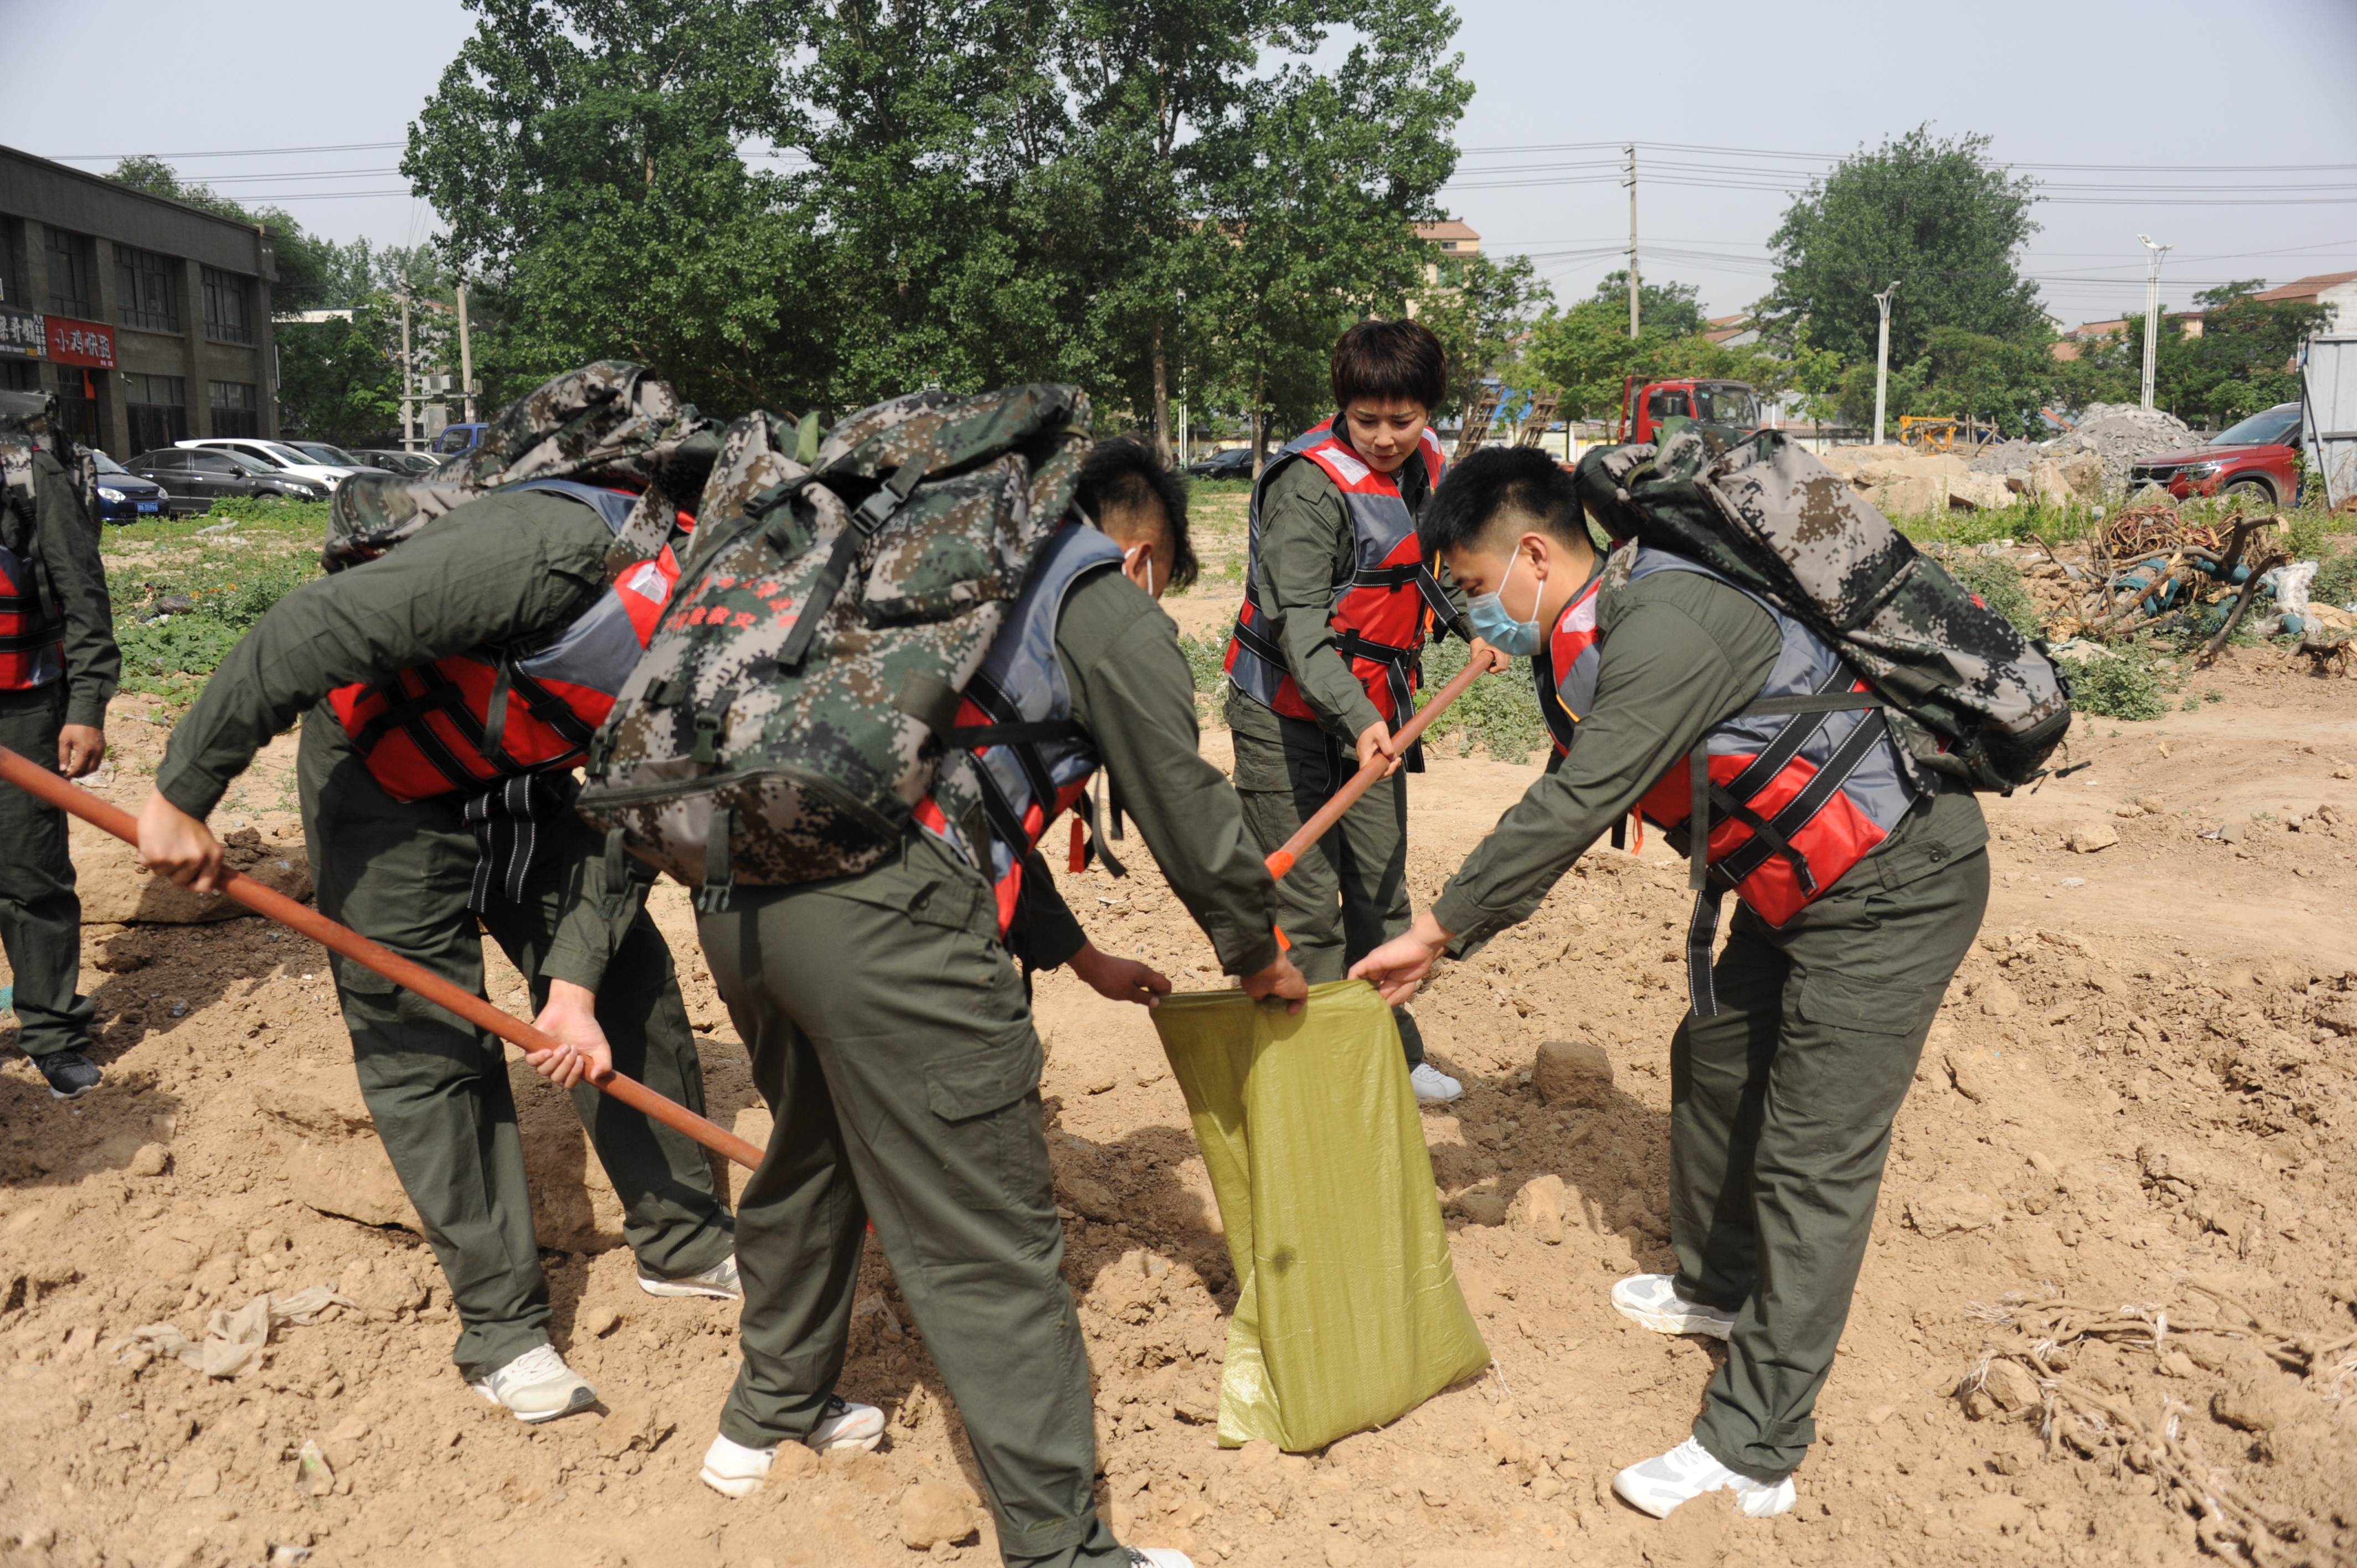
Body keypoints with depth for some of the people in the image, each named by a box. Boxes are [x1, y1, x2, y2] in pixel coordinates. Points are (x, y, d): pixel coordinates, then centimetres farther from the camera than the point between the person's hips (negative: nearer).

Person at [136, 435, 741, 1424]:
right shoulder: (560, 548, -34)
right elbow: (311, 632, -33)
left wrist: (576, 984, -13)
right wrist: (182, 796, -26)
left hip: (518, 783, 7)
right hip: (387, 779, -7)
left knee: (633, 990, 6)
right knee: (427, 1043, -2)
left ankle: (684, 1242, 21)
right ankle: (500, 1326, 10)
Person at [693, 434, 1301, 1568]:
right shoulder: (1113, 609, 6)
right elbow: (1185, 805, 6)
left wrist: (1076, 954, 41)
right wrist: (1257, 958, 24)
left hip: (739, 888, 9)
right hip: (883, 920, -9)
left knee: (812, 1147, 30)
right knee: (990, 1245, 1)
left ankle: (771, 1410, 50)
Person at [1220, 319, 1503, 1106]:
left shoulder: (1426, 465, 4)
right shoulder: (1311, 485, -21)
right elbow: (1298, 620, -29)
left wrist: (1472, 624, 8)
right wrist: (1356, 716, -40)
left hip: (1372, 710, 7)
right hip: (1286, 714, -7)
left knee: (1381, 888, 15)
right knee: (1306, 905, -3)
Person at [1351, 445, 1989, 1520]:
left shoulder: (1667, 624, -25)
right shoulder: (1608, 631, 7)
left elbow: (1571, 809, -26)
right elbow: (1568, 809, 13)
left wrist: (1438, 932, -17)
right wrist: (1456, 927, 9)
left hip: (1893, 887, -10)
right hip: (1807, 885, 10)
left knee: (1810, 1162, -7)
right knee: (1714, 1062, 21)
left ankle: (1754, 1455, 2)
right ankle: (1717, 1288, 43)